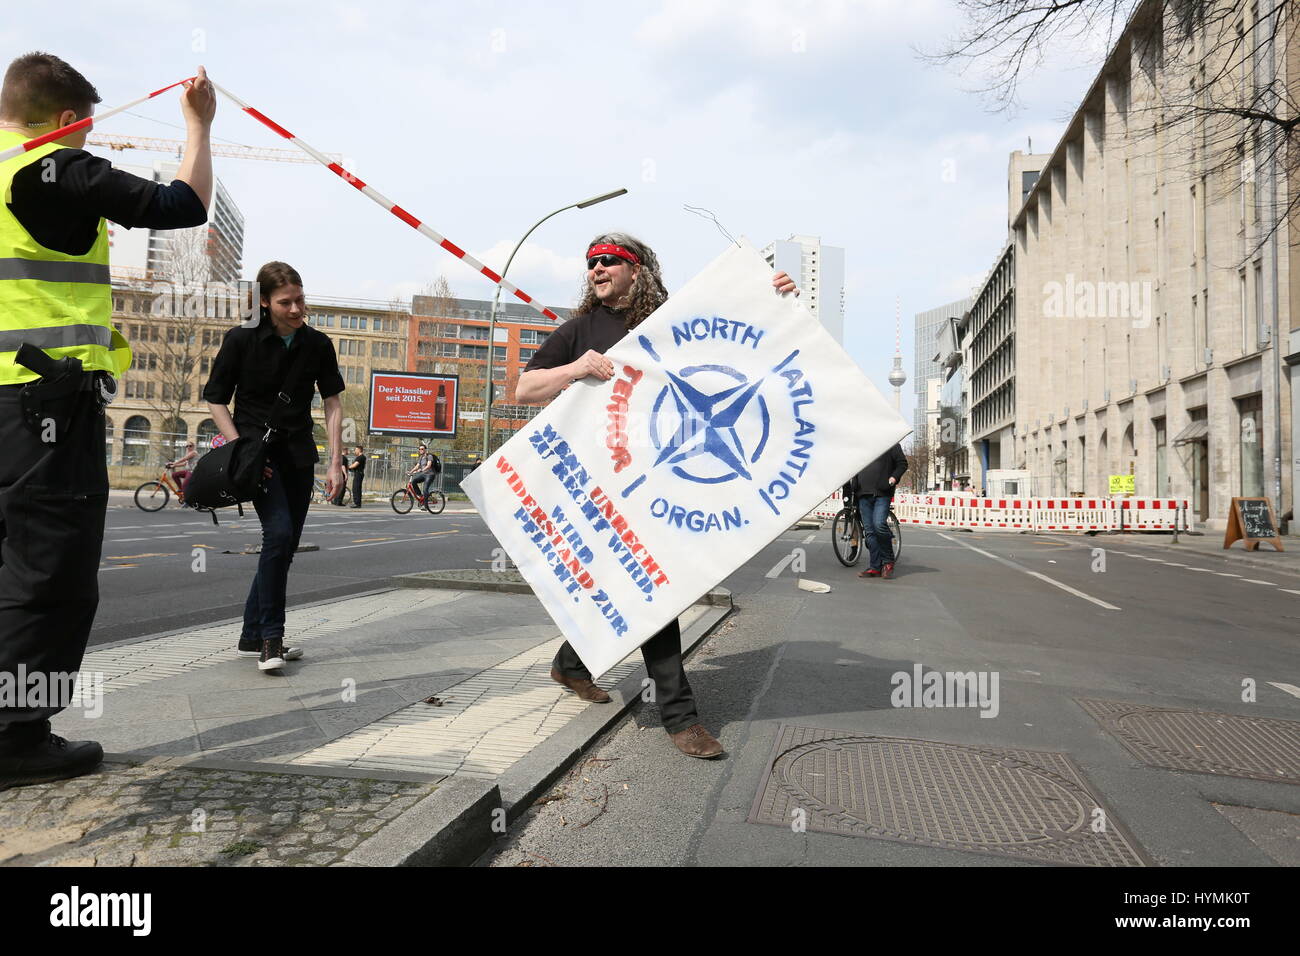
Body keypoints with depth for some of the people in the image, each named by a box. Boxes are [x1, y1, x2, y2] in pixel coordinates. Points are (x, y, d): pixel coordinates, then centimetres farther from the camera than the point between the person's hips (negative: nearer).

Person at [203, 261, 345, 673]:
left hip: (298, 455, 4)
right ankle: (270, 636, -12)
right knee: (279, 532, -22)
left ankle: (252, 636, 21)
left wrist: (335, 463, -3)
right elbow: (216, 399, -1)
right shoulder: (241, 339, -7)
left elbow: (333, 402, 3)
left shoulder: (318, 344, 0)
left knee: (285, 546, 7)